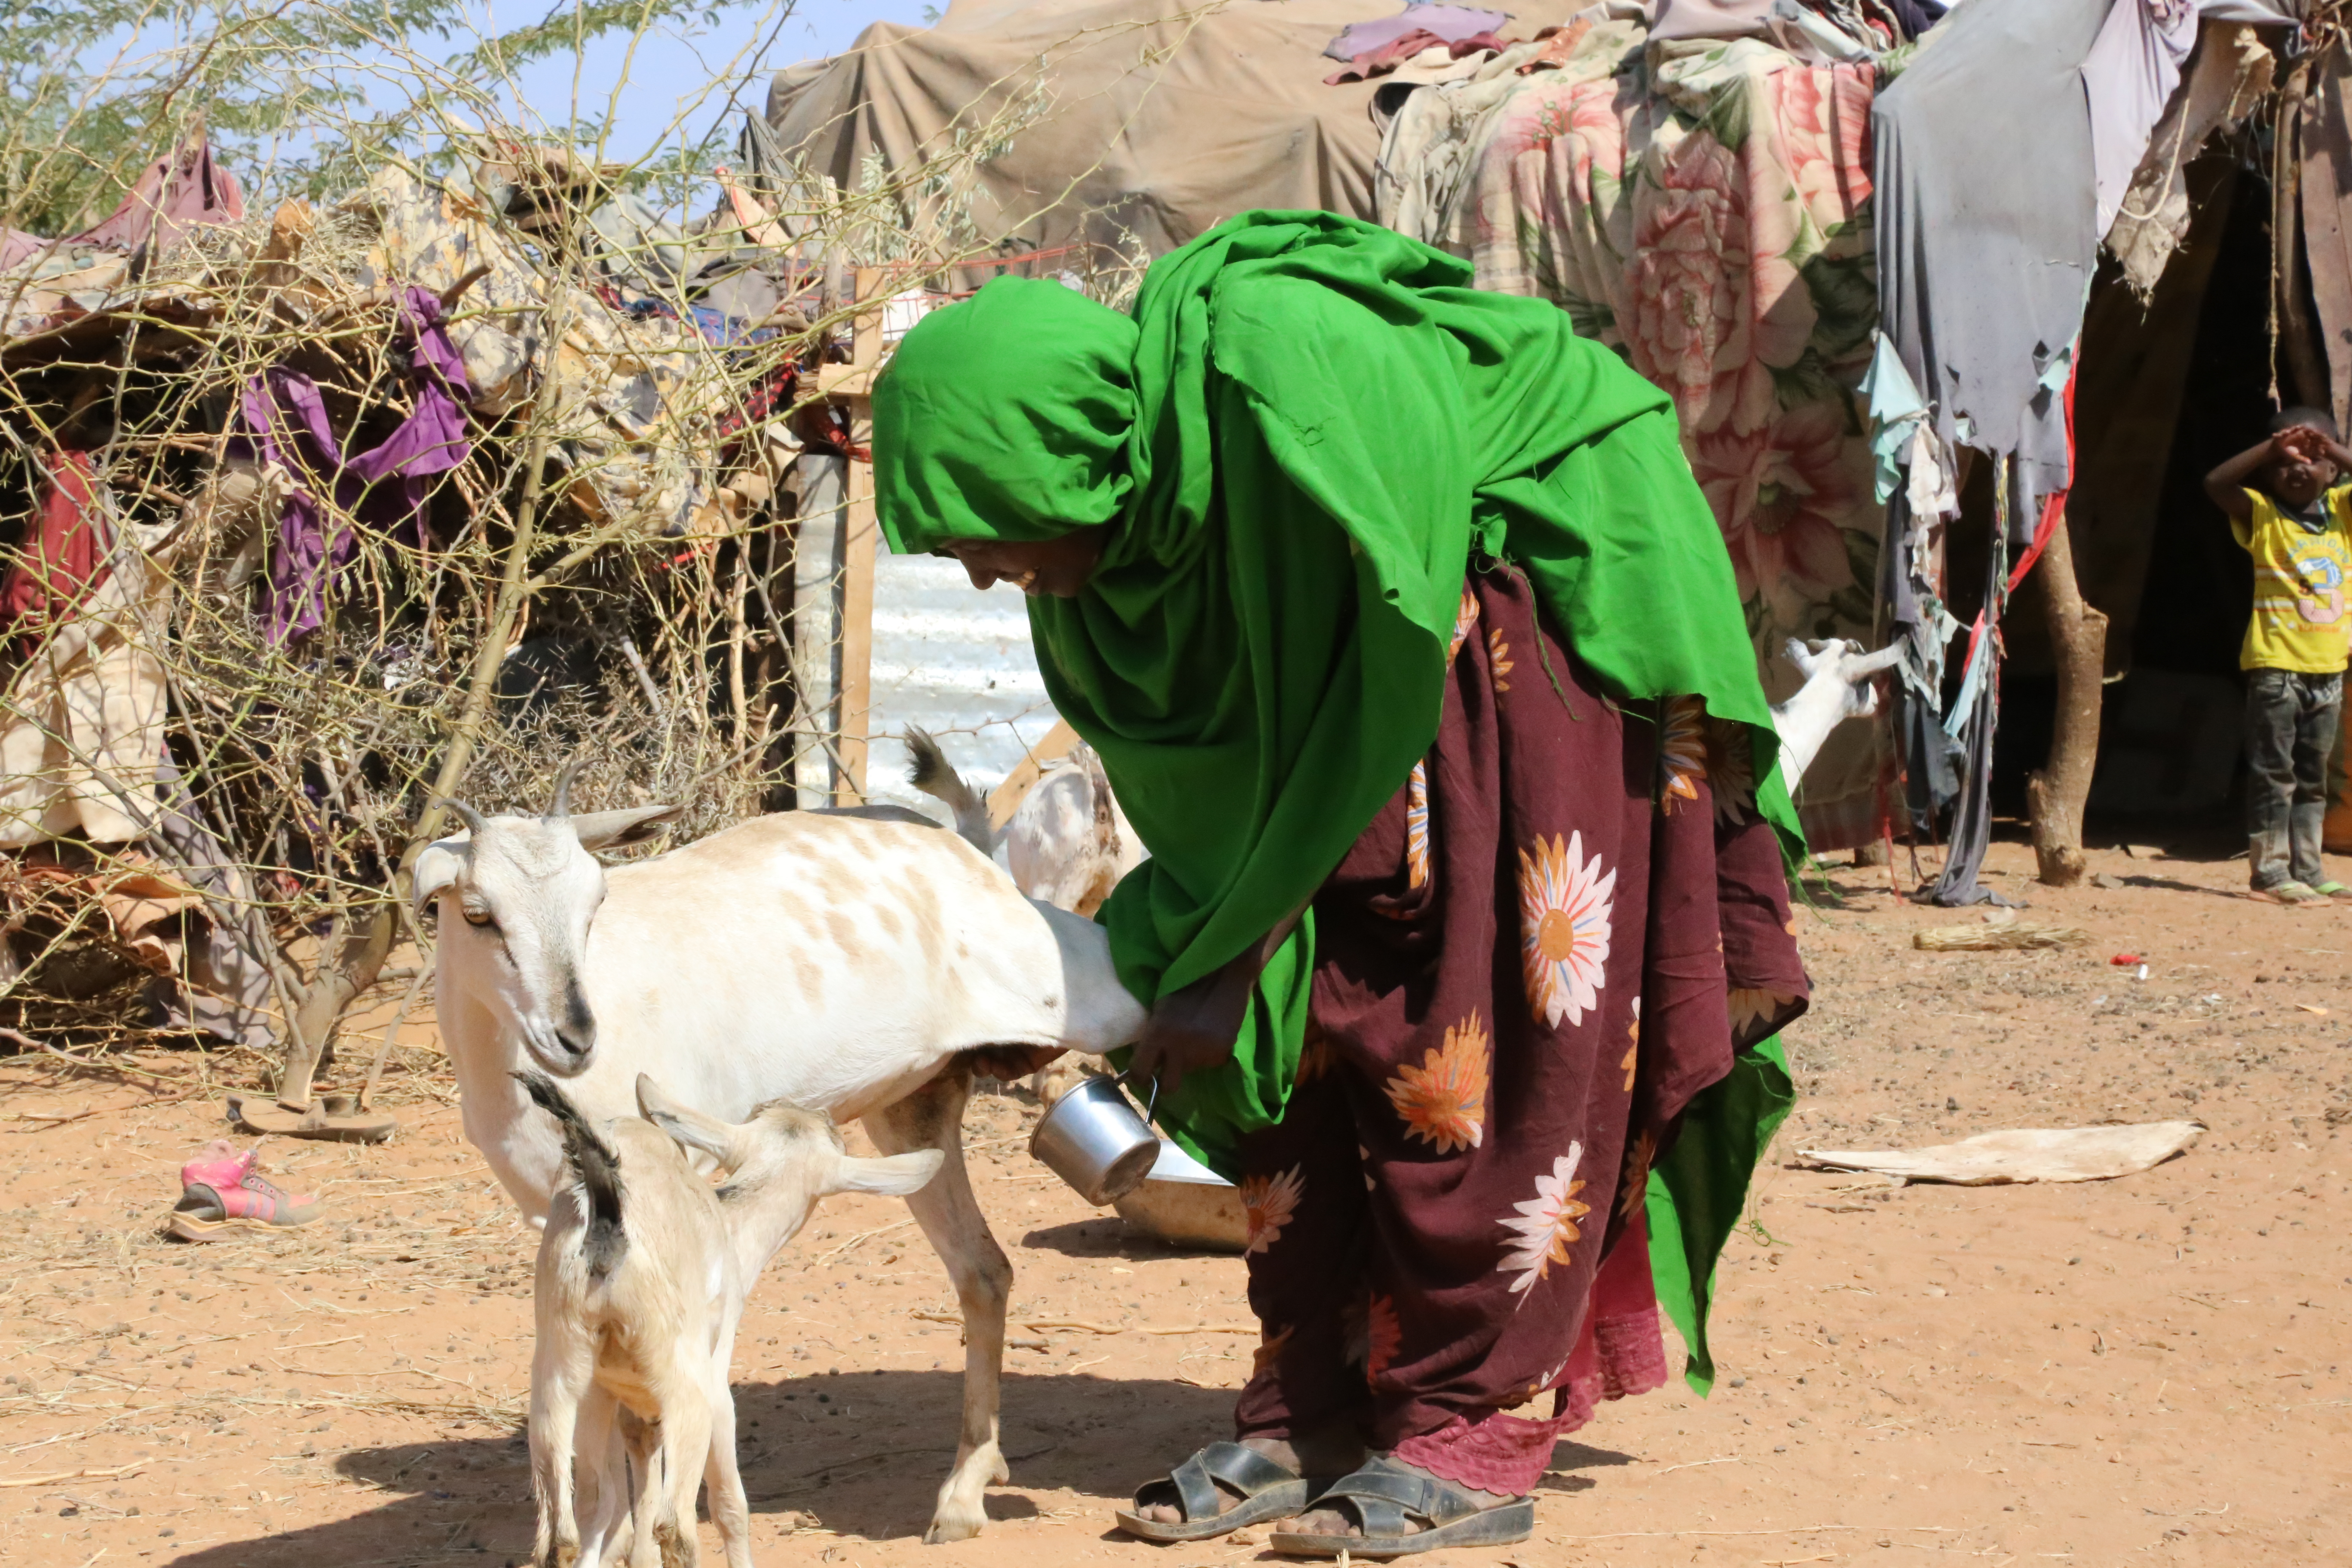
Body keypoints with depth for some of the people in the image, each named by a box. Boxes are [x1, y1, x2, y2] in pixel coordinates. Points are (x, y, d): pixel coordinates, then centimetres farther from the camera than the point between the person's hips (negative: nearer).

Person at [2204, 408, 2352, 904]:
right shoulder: (2262, 515, -3)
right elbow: (2216, 483, -17)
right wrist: (2270, 448, -20)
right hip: (2276, 664, -5)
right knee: (2274, 772, -4)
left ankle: (2306, 867, 17)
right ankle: (2270, 868, -2)